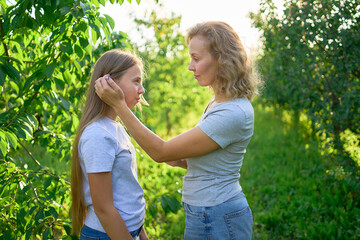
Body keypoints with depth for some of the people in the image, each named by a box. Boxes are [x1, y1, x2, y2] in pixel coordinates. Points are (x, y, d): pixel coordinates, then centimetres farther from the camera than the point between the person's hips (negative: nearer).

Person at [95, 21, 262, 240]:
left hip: (216, 221, -9)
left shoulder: (234, 113, -25)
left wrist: (119, 104, -21)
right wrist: (180, 160, -3)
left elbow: (161, 152, -22)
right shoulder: (219, 103, 6)